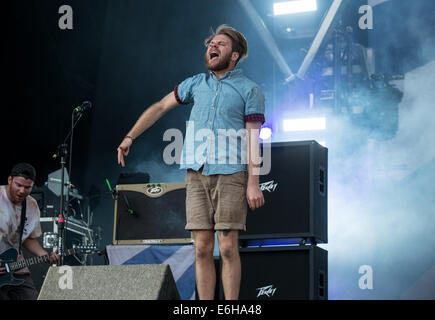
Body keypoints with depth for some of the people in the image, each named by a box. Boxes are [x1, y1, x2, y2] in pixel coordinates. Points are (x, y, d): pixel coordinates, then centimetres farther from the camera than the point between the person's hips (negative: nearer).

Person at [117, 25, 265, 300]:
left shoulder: (250, 90, 4)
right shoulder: (197, 83, 16)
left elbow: (253, 138, -3)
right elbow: (160, 107, 19)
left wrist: (253, 183, -10)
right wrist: (130, 137, 10)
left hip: (230, 174, -4)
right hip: (197, 174, 4)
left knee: (228, 248, -8)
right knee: (202, 248, 1)